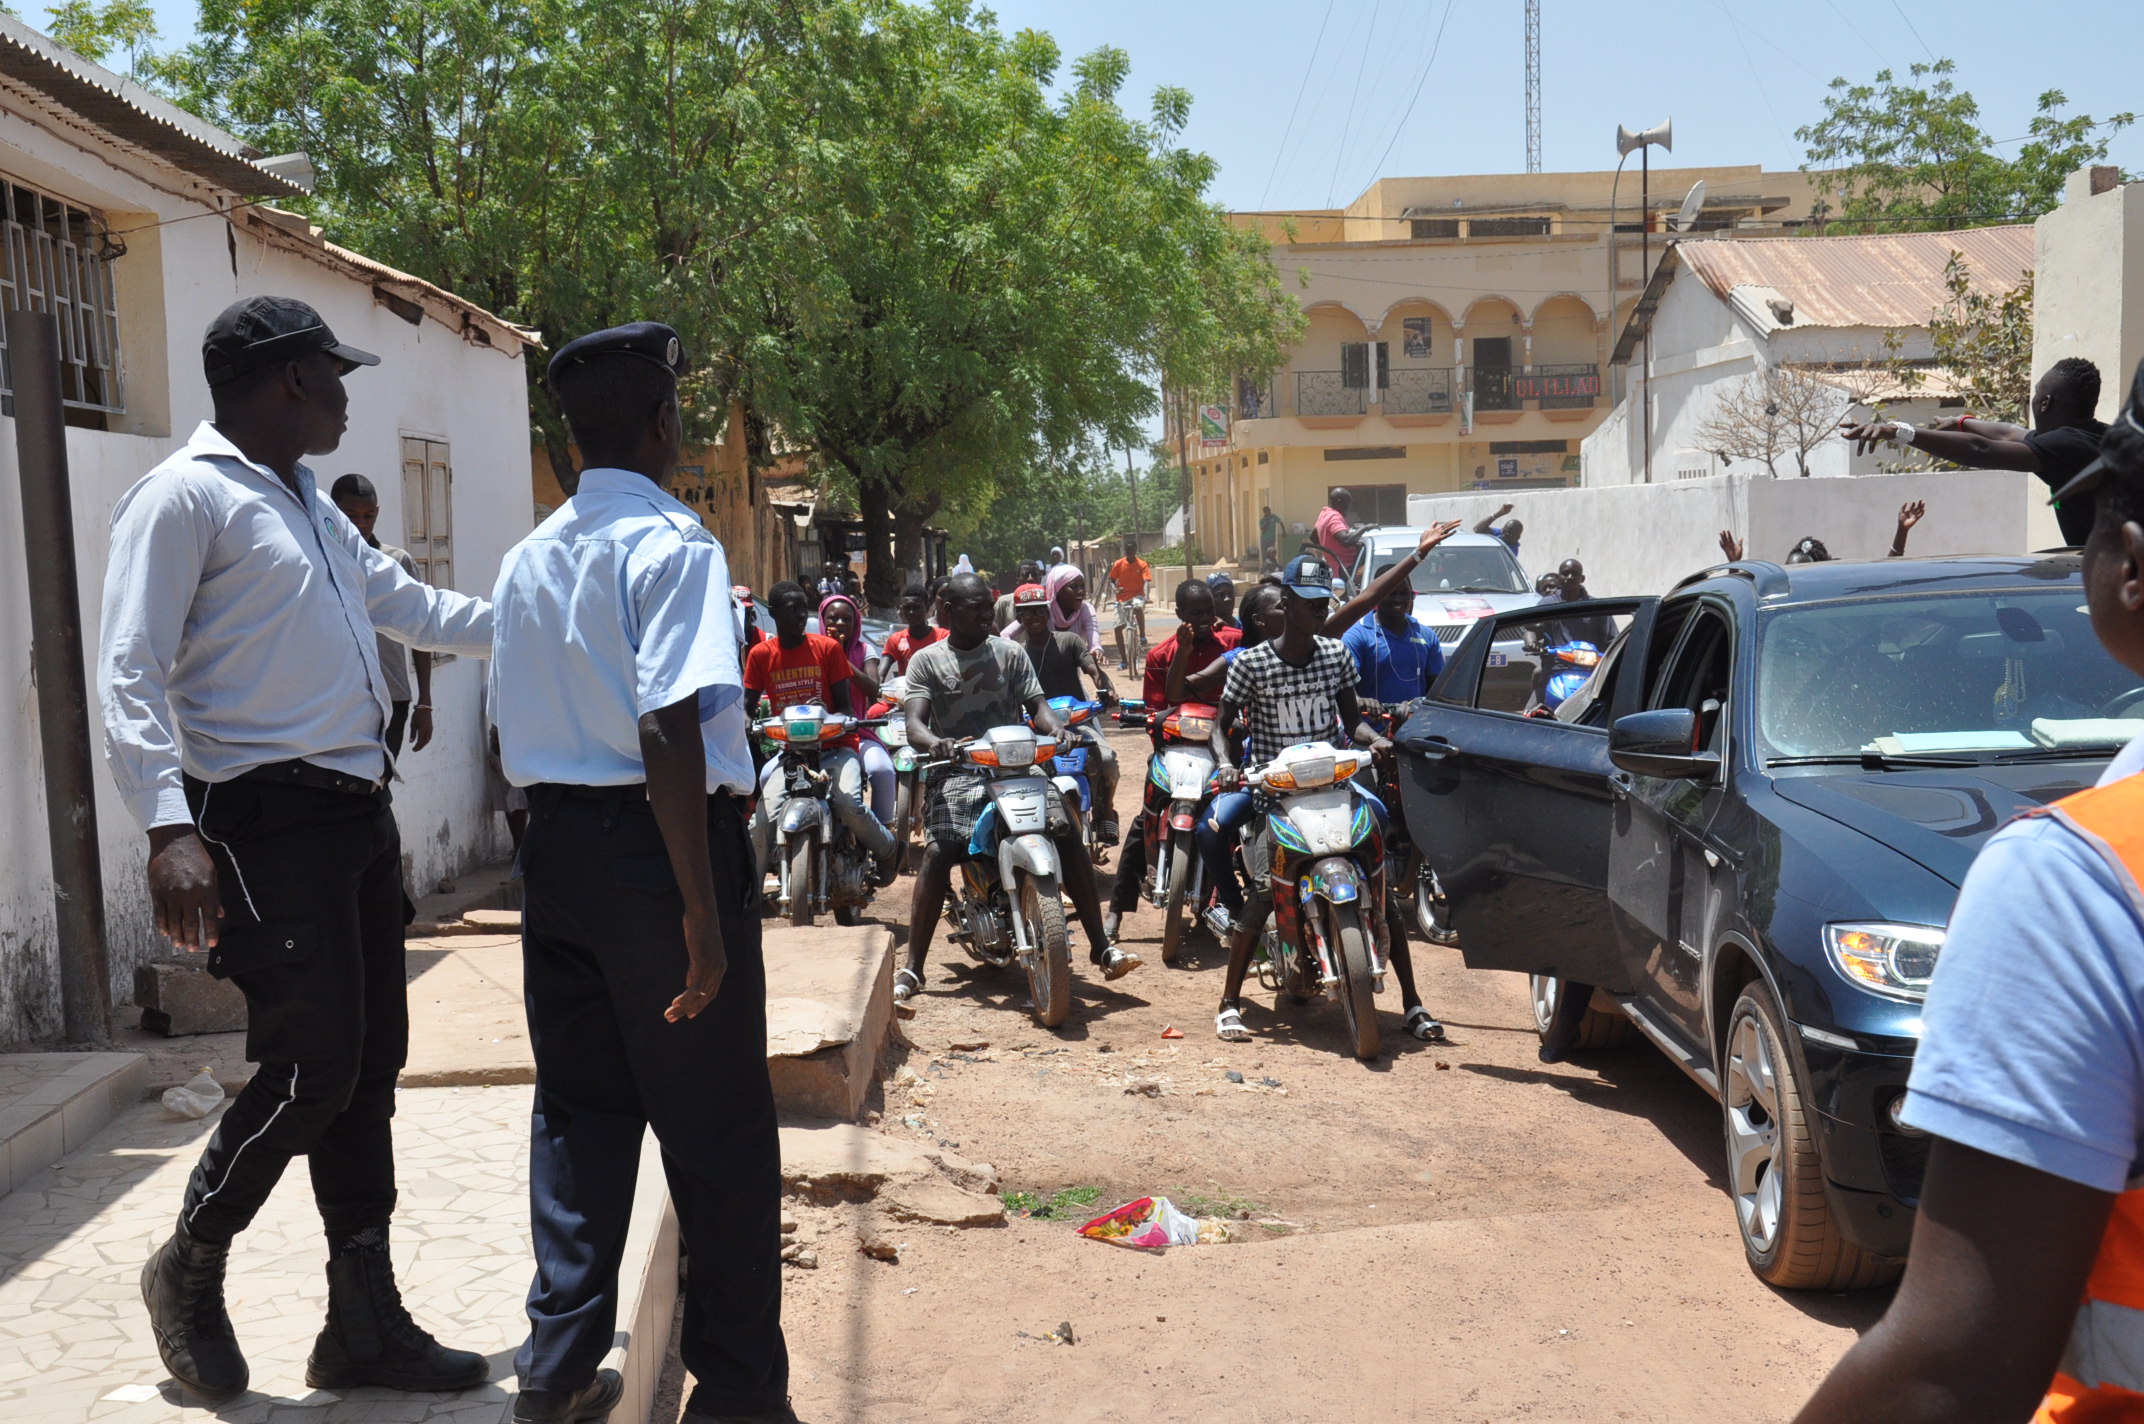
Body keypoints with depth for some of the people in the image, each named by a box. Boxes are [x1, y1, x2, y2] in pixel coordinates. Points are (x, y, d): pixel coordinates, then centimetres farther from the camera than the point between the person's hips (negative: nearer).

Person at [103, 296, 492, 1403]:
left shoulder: (312, 509, 20)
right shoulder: (186, 496, -8)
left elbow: (416, 608, 31)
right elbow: (131, 674, -15)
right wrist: (169, 828, -25)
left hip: (357, 815, 9)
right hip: (269, 823, -9)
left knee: (369, 1066, 9)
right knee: (309, 1067, -9)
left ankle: (365, 1325, 19)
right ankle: (189, 1270, 18)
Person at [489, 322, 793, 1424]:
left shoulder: (528, 559, 11)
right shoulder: (670, 544, -12)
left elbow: (513, 737, 13)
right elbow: (668, 730, -22)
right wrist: (703, 912, -21)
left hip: (554, 847, 7)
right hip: (655, 843, -7)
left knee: (579, 1111, 16)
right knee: (717, 1127, 4)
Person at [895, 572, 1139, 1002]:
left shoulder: (1010, 653, 12)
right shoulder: (926, 661, 7)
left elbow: (1036, 705, 4)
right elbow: (914, 721, -6)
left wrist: (1057, 729, -20)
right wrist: (932, 741, -30)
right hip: (957, 773, -2)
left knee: (1067, 837, -18)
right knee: (937, 852, -25)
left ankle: (1101, 947, -8)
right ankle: (912, 969, -18)